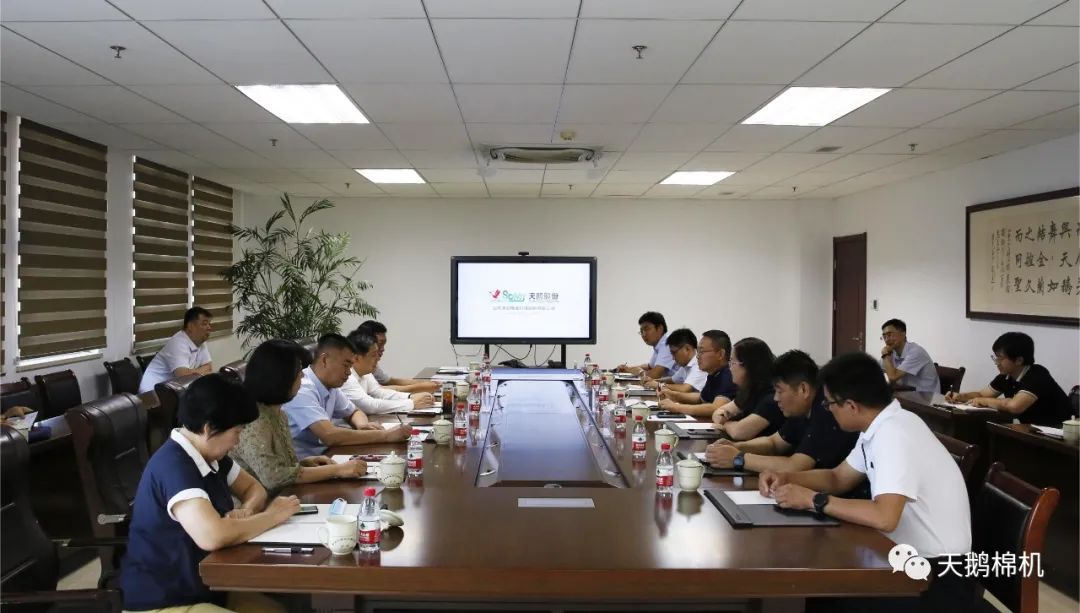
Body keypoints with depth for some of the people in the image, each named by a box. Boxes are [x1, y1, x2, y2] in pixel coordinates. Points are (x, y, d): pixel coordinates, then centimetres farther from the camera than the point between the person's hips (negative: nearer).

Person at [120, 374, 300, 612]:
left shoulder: (210, 455, 3)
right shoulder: (172, 466, -25)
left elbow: (254, 489, 14)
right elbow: (213, 536, -37)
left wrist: (246, 511, -9)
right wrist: (272, 515, -21)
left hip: (203, 587, 9)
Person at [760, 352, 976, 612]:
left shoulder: (895, 434, -25)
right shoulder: (881, 426, 3)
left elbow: (885, 517, -35)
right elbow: (838, 478, 15)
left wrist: (814, 500, -25)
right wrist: (786, 479, -1)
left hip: (940, 577, -8)